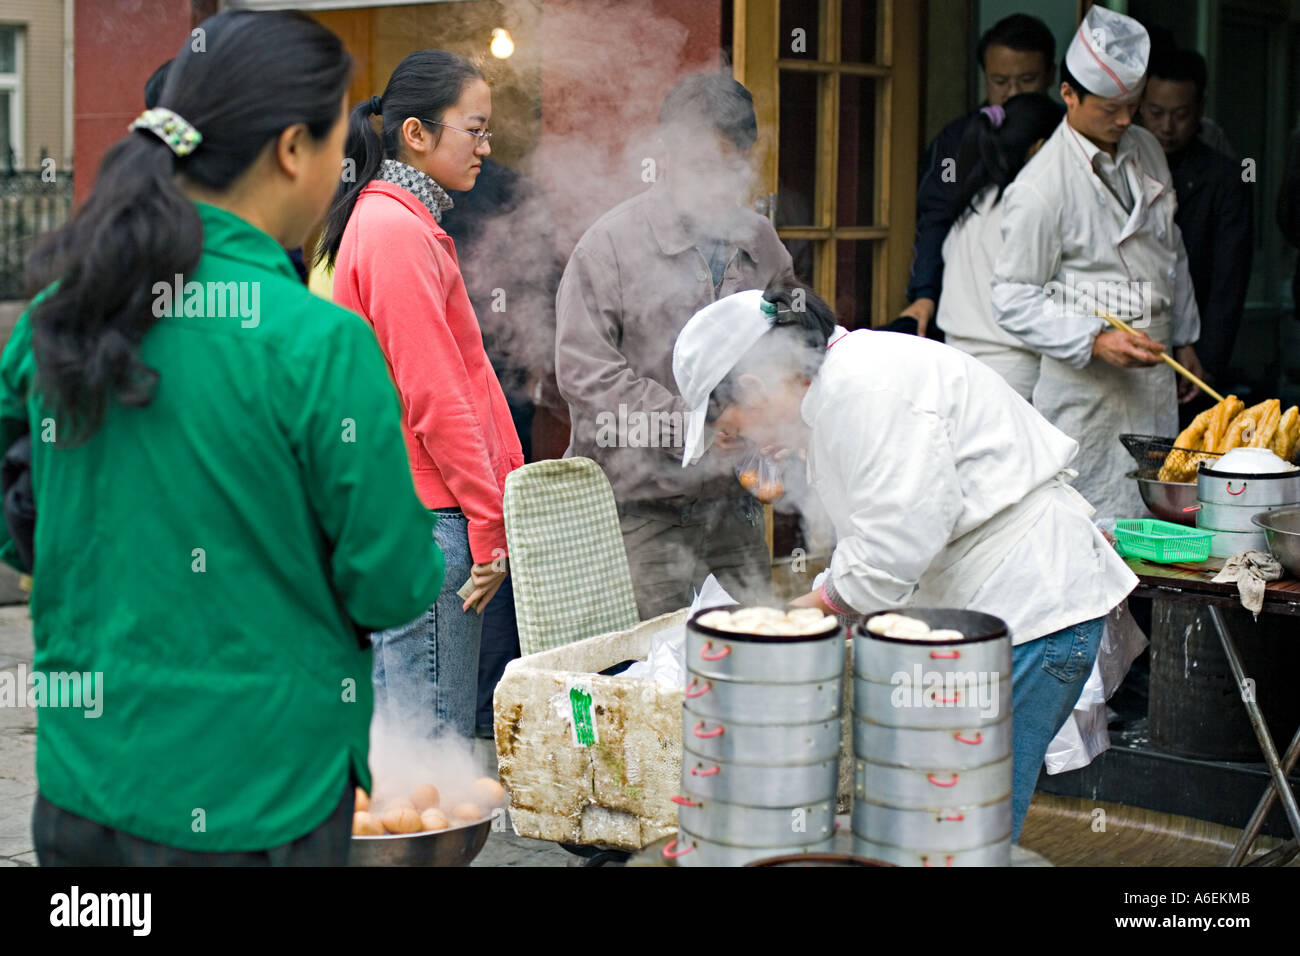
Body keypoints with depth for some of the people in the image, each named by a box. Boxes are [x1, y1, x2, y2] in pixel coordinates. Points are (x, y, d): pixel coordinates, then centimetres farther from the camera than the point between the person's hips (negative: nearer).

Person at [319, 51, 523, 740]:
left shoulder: (409, 222, 18)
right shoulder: (396, 229, -14)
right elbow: (432, 394, -18)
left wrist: (510, 482, 16)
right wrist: (489, 517, -15)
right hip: (422, 521, -10)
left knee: (392, 728, 14)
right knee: (432, 738, -6)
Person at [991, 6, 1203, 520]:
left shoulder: (1146, 150, 10)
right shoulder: (1038, 189, -15)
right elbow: (1014, 303, -14)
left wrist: (1185, 340, 22)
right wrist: (1096, 341, -25)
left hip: (1156, 373, 7)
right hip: (1086, 387, -7)